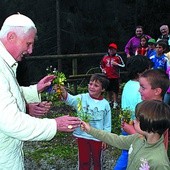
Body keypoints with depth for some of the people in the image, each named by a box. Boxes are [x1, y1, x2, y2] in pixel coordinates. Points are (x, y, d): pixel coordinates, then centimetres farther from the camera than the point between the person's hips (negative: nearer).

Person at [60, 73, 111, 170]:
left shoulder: (105, 104, -9)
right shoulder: (82, 98, -11)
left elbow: (107, 124, -1)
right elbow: (70, 99, -31)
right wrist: (63, 91, -51)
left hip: (97, 138, 0)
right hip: (82, 136, 0)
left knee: (97, 161, 19)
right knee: (83, 161, 15)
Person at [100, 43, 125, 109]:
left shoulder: (118, 57, -3)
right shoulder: (105, 57, 8)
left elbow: (123, 65, -4)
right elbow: (101, 64, 20)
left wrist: (116, 64, -18)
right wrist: (103, 69, 1)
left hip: (115, 77, -4)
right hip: (107, 76, 4)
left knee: (115, 90, -2)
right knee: (108, 90, 14)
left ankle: (115, 103, 7)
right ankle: (110, 101, 30)